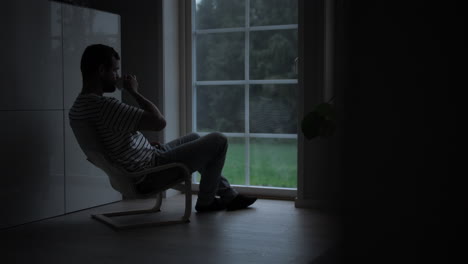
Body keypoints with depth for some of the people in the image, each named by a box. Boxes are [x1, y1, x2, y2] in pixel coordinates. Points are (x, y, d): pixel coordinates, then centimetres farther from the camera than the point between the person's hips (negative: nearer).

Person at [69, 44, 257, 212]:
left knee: (194, 138, 29)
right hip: (151, 173, -10)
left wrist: (148, 145, 12)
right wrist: (134, 92, -17)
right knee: (218, 140, -1)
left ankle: (229, 195, 34)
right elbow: (159, 122, -30)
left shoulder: (77, 108, 2)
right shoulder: (104, 106, -31)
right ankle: (205, 201, 17)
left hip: (135, 173, 10)